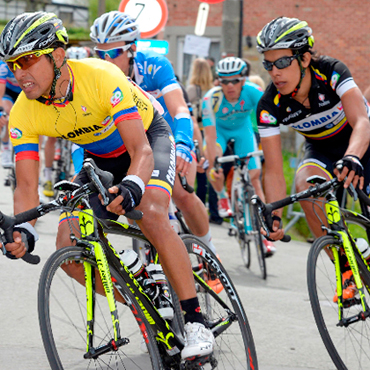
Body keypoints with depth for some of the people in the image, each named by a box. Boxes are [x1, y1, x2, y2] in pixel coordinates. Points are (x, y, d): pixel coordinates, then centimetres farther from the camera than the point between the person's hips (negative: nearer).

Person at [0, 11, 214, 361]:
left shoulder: (102, 77, -37)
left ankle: (195, 319, -23)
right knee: (68, 248, -12)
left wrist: (132, 187, -61)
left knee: (151, 216, -34)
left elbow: (141, 150, -40)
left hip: (148, 137, -5)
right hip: (101, 158, 5)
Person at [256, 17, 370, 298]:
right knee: (305, 184, -29)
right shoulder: (269, 106, -24)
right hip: (323, 150, 2)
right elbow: (274, 171, -23)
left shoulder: (331, 72, -31)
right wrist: (274, 217, -37)